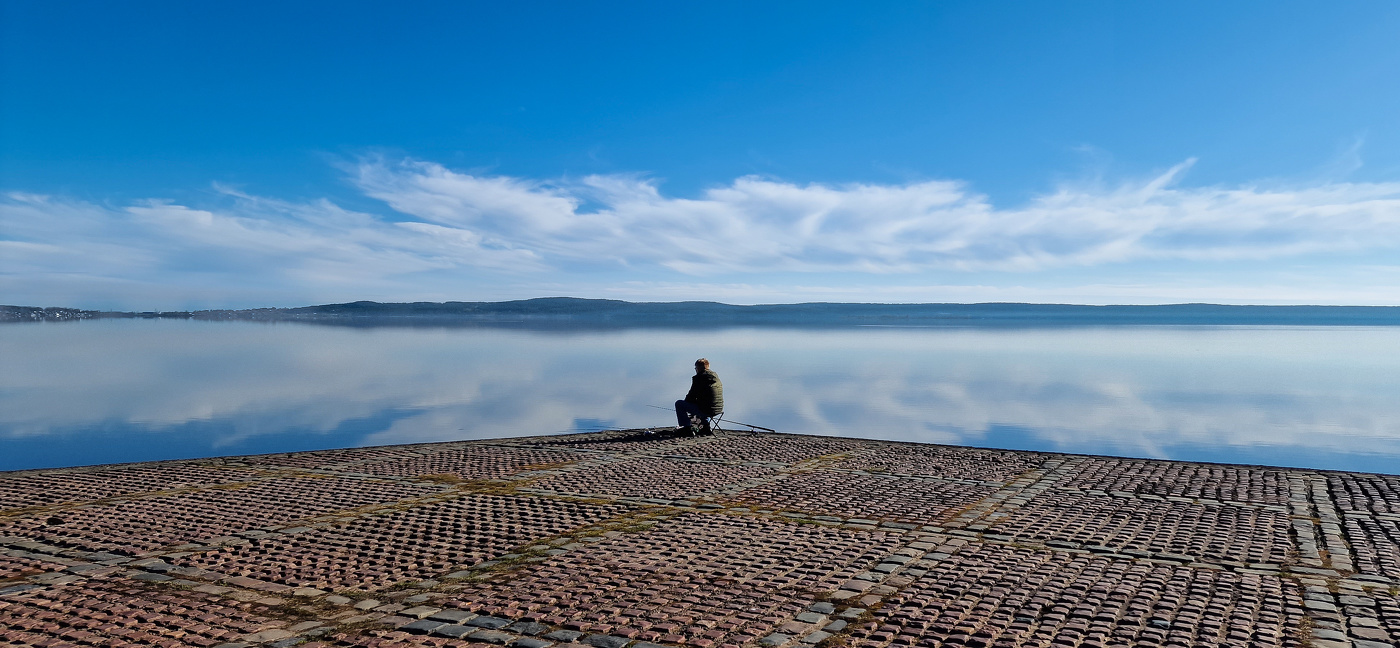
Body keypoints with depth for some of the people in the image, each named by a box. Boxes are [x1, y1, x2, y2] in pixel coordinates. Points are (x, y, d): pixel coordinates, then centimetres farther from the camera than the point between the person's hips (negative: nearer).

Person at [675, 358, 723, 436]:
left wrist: (686, 401, 16)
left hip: (705, 410, -7)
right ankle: (705, 426, 31)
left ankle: (687, 428, 11)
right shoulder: (716, 377, 14)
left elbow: (691, 397, -6)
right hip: (718, 410, 8)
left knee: (679, 404, 9)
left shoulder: (698, 378, -9)